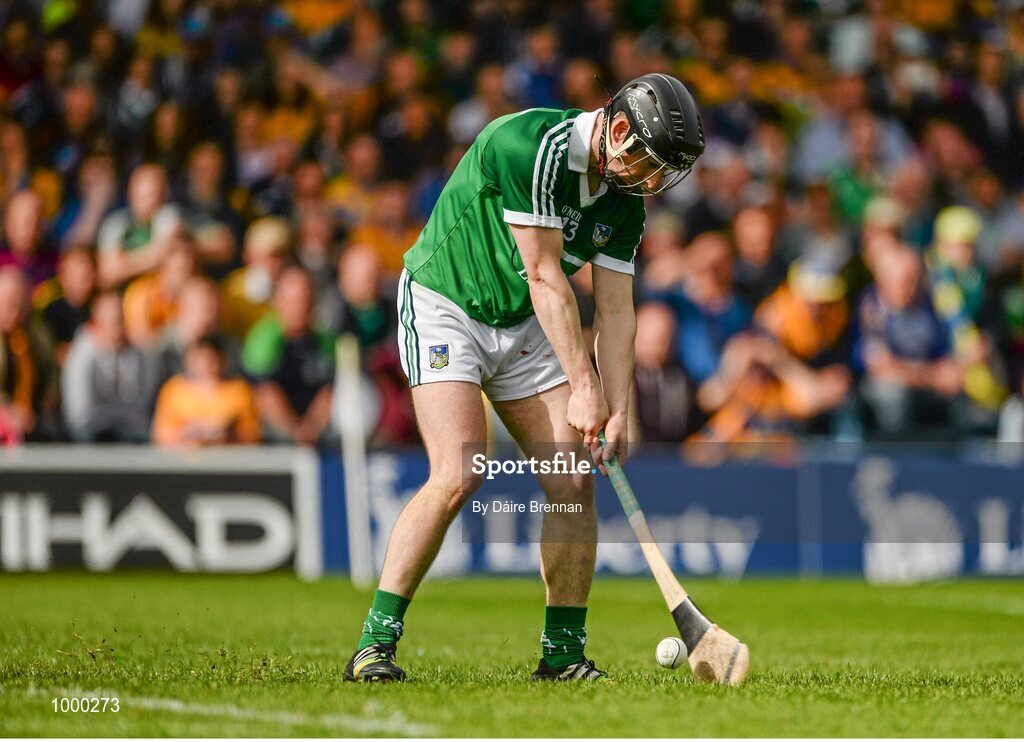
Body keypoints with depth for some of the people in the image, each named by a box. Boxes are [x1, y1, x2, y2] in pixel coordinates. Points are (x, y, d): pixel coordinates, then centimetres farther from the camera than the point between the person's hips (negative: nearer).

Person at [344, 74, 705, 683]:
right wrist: (583, 386, -24)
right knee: (458, 478, -22)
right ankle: (375, 643, -16)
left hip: (525, 328, 7)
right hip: (444, 309, -7)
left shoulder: (623, 204, -3)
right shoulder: (531, 145, -27)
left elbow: (615, 311, -1)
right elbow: (544, 277, -25)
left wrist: (616, 412, -13)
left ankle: (564, 653, 8)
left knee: (575, 482, -3)